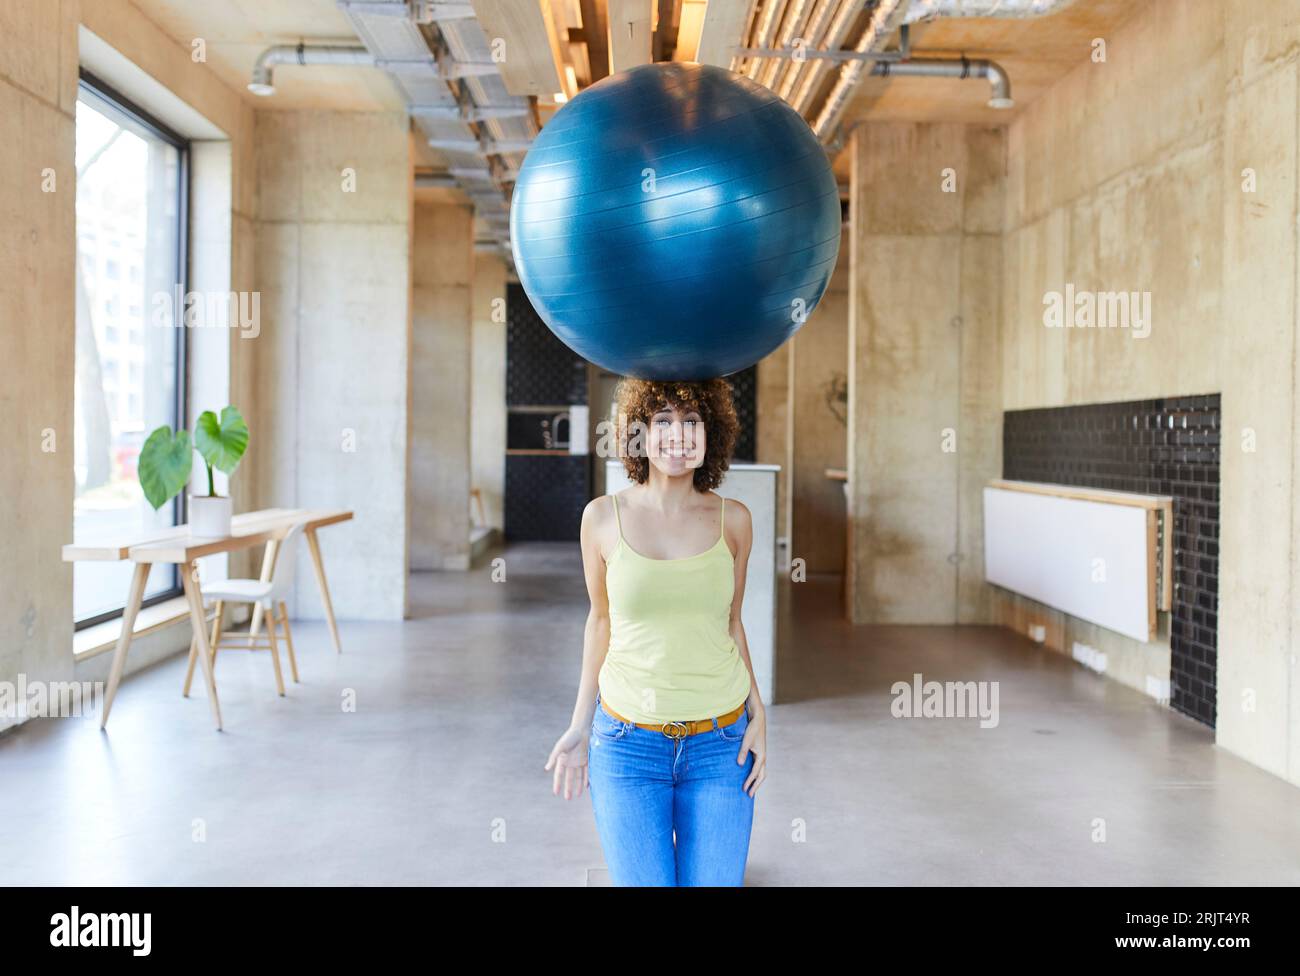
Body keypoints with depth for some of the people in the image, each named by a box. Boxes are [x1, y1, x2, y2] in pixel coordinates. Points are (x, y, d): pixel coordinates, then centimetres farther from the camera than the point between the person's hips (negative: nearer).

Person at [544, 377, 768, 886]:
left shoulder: (733, 519, 0)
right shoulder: (604, 516, -3)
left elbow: (730, 621, 10)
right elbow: (601, 619, 7)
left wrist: (757, 713, 3)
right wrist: (580, 726, 7)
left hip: (720, 744, 1)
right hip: (628, 742, -1)